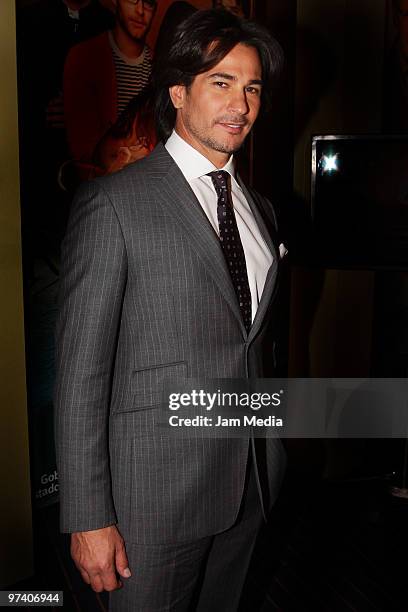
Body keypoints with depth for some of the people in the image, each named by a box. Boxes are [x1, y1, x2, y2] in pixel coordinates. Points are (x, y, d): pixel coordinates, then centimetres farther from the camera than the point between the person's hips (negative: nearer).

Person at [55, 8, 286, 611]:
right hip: (157, 487, -6)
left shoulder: (259, 208, 10)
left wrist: (268, 462, 14)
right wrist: (88, 518, -13)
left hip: (251, 484, 6)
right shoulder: (112, 203, -11)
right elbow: (81, 367, -13)